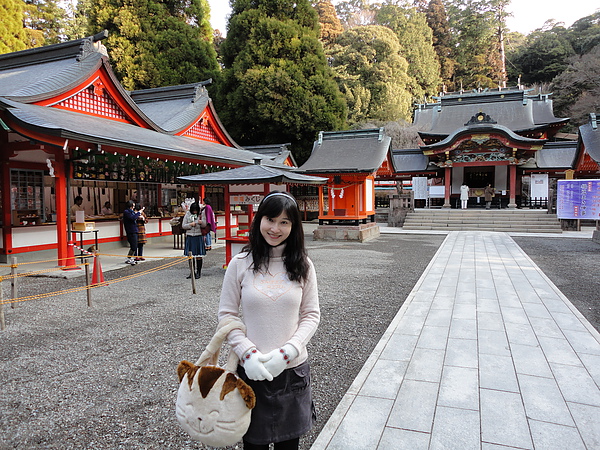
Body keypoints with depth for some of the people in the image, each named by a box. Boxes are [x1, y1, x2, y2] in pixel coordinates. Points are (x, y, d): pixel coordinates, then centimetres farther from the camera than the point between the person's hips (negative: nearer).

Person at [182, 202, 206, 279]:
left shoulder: (201, 214, 3)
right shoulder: (187, 215, 4)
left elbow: (204, 225, 1)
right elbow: (183, 225, 3)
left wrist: (201, 222, -21)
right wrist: (190, 224, -14)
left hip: (198, 237, -1)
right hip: (189, 237, 1)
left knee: (199, 255, -1)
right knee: (190, 255, 4)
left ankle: (198, 272, 9)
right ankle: (192, 272, 15)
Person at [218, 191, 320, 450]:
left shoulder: (303, 266, -2)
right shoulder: (240, 264, -5)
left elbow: (311, 315, -1)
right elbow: (226, 314, -3)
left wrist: (286, 352, -14)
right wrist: (247, 353, -15)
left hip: (292, 369, 1)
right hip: (251, 370, -1)